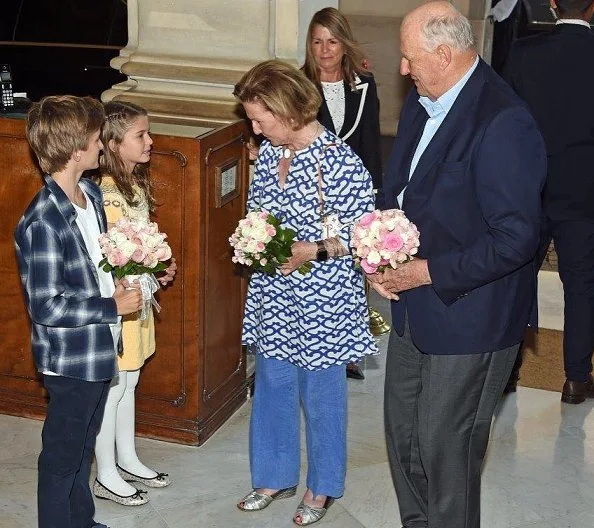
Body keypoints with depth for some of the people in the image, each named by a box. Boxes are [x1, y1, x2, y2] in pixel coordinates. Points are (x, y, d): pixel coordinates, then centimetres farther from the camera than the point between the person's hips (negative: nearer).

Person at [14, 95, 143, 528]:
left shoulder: (91, 193, 1)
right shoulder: (43, 222, -27)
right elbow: (45, 307, -25)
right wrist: (112, 306, -20)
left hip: (100, 349, 9)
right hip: (71, 358, -9)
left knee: (84, 445, 25)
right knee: (63, 455, 10)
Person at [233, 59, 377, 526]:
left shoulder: (339, 161, -19)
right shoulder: (269, 152, 2)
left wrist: (312, 250, -23)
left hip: (322, 298, -6)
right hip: (273, 295, 7)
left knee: (321, 395, 10)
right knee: (272, 388, 17)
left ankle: (323, 488, 29)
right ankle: (276, 476, 36)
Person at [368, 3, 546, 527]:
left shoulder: (504, 124, -24)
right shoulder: (422, 101, 4)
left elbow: (516, 238, -25)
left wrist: (429, 272, -19)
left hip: (468, 317, -9)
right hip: (414, 306, 9)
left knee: (444, 448, 4)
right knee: (402, 432, 20)